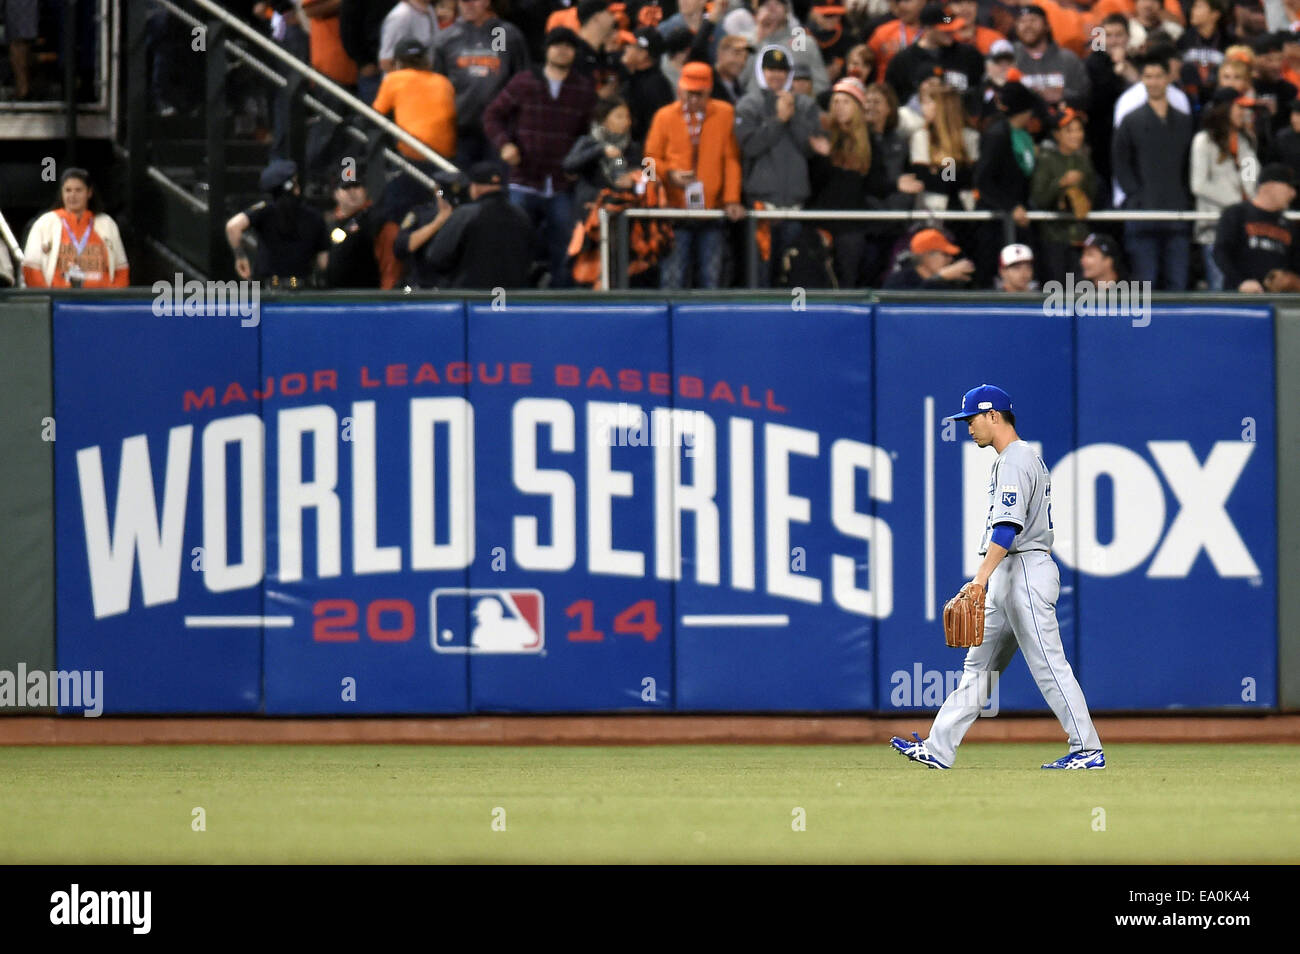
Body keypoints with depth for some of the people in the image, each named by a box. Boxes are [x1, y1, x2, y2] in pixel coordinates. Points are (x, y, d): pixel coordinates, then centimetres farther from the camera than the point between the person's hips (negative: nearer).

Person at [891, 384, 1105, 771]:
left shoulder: (1015, 460, -14)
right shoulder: (1027, 457, 19)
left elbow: (1008, 527, -24)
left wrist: (981, 578, -30)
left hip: (1025, 571, -11)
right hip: (1008, 578, 11)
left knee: (1048, 664, -8)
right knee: (979, 664, 8)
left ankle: (1088, 749, -5)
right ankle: (938, 749, 8)